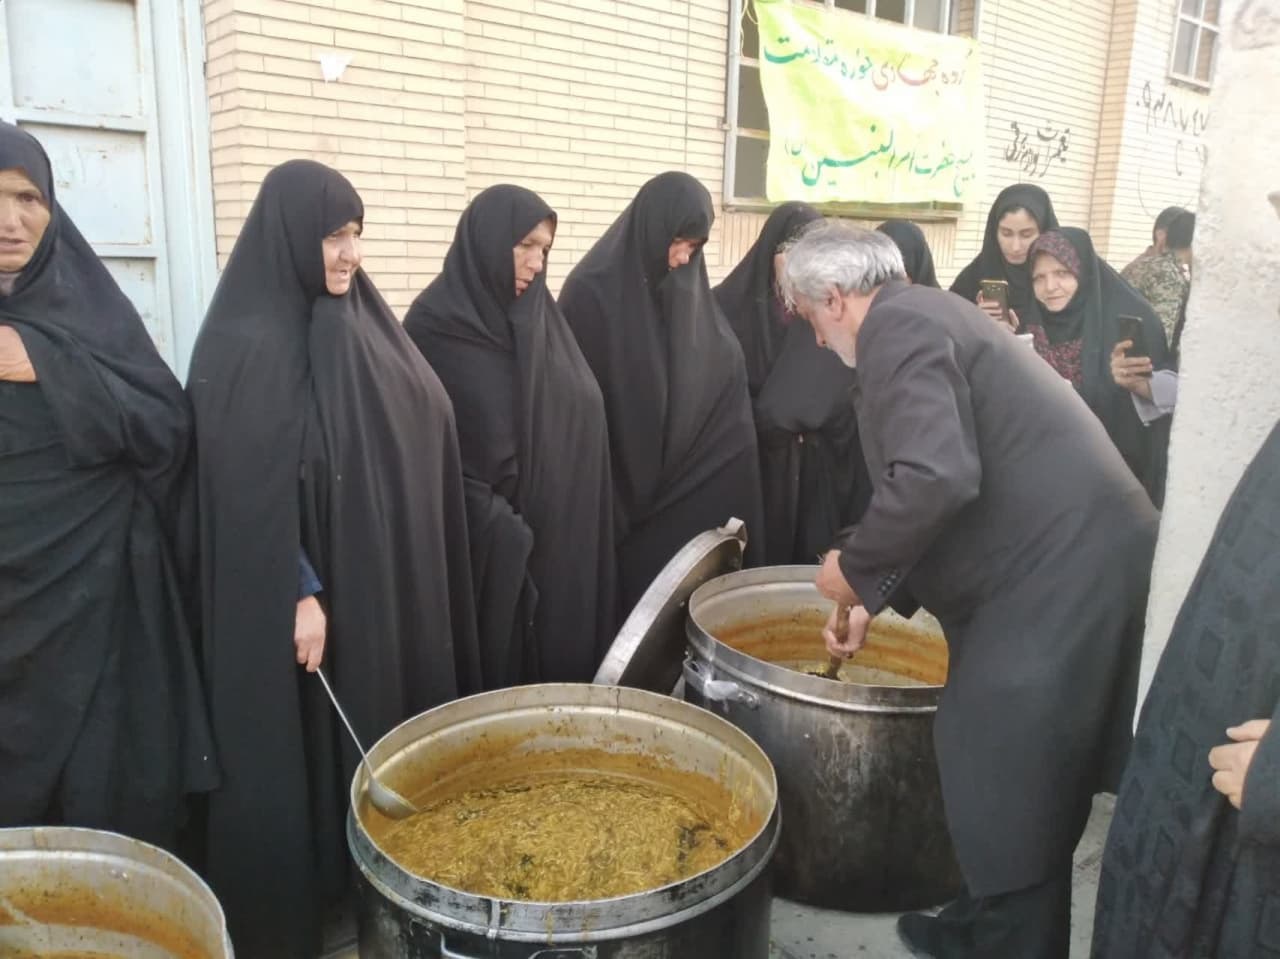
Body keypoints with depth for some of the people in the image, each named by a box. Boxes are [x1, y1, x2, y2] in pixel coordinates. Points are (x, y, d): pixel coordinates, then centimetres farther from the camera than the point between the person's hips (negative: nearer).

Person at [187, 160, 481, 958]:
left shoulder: (357, 323, 7)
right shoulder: (246, 343, -15)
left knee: (384, 724, 16)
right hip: (301, 587, -7)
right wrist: (298, 592, -21)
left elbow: (428, 424, 13)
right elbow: (249, 484, -19)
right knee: (300, 744, 5)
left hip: (381, 574, 8)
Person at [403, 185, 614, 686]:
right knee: (498, 661, 6)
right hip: (483, 533, -6)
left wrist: (575, 509, 4)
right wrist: (491, 518, -15)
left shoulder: (538, 314, 7)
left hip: (559, 523, 6)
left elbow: (581, 409, 11)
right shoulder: (436, 323, -11)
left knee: (561, 644, 14)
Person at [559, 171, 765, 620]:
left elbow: (725, 373, 9)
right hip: (619, 488, -5)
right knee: (630, 596, 5)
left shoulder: (688, 287, 5)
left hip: (690, 483, 5)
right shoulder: (594, 290, -13)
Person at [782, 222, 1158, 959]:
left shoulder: (893, 325, -12)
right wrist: (876, 599, 25)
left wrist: (856, 567, -11)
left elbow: (936, 479, -28)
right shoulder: (925, 315, 19)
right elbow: (946, 478, 24)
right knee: (1015, 773, 21)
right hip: (1068, 555, 10)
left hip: (1057, 568, -10)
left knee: (1009, 786, 2)